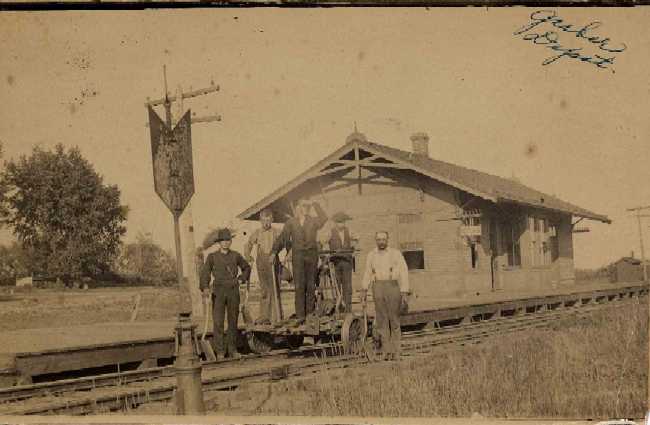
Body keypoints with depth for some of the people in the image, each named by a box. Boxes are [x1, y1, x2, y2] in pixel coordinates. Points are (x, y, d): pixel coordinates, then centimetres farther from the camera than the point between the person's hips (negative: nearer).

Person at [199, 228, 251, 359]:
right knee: (218, 322, -5)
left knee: (233, 321, 6)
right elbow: (205, 273, -10)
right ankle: (220, 351, 2)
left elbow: (246, 268, 21)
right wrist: (205, 288, -26)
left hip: (233, 291, 2)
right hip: (218, 292, -2)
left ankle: (232, 349, 17)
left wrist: (241, 280, 6)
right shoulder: (212, 257, -1)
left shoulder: (236, 256, 5)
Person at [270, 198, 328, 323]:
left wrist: (315, 205, -2)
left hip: (311, 254, 1)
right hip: (298, 254, -1)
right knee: (299, 286, -7)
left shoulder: (313, 221, 12)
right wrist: (274, 252, -6)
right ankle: (300, 315, -7)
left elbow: (324, 218, -3)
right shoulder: (291, 223, 8)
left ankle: (310, 312, 12)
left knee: (311, 285, 3)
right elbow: (282, 238, 4)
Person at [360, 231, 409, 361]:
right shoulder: (371, 255, 13)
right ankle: (386, 351, 1)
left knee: (394, 319, -1)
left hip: (393, 286, -2)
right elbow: (367, 273, 16)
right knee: (381, 320, -1)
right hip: (378, 287, 3)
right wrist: (364, 290, 4)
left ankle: (395, 351, 6)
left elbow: (404, 273, -1)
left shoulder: (396, 254, 3)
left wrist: (404, 293, -9)